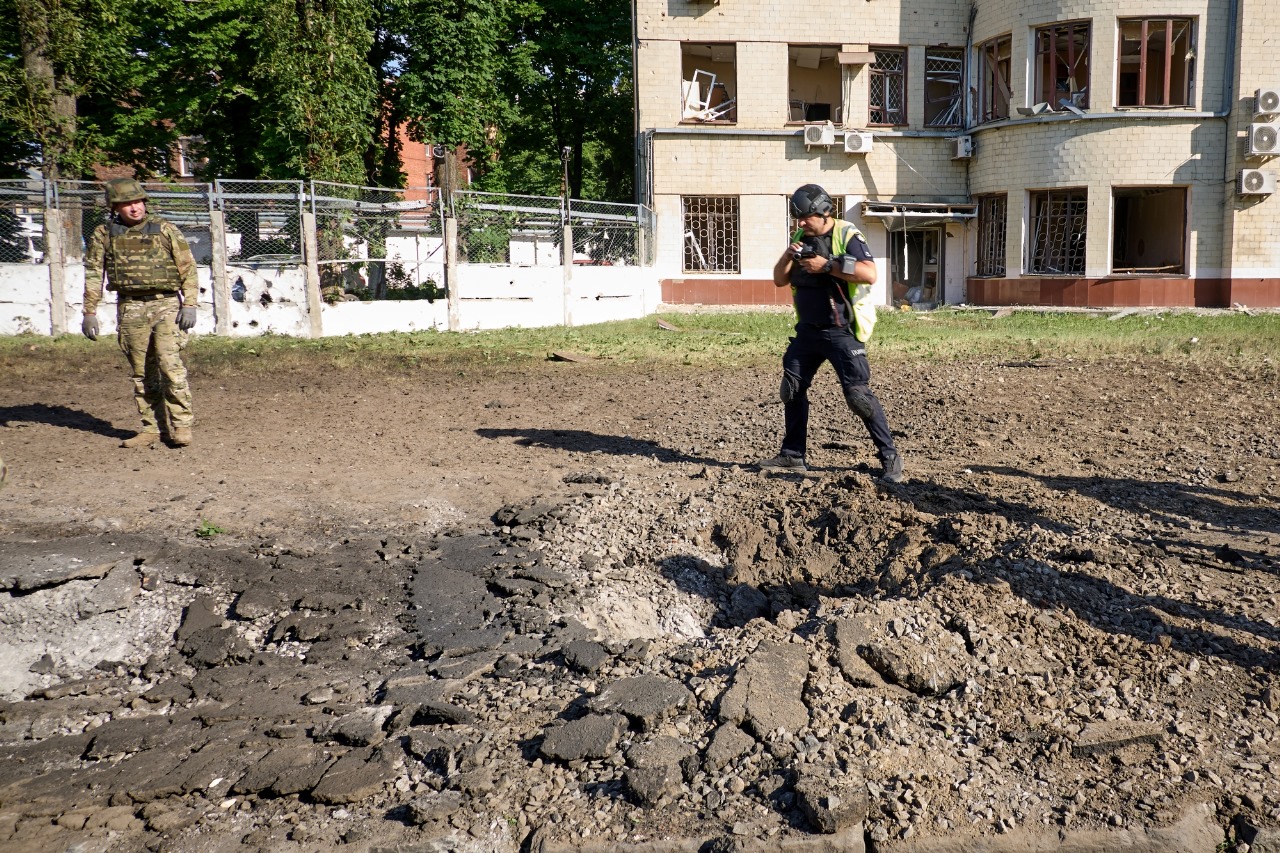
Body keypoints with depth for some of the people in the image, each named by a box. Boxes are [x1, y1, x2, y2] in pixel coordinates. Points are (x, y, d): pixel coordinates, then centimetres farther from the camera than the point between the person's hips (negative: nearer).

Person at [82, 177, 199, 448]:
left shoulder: (164, 230, 2)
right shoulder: (104, 235, 7)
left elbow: (188, 267, 2)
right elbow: (93, 274, 11)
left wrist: (189, 304, -7)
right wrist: (89, 312, 6)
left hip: (166, 304, -3)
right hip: (130, 309, 3)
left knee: (170, 364, -14)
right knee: (141, 372, 5)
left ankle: (181, 425, -7)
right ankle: (151, 428, 13)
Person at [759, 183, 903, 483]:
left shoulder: (847, 235, -10)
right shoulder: (801, 239, 9)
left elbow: (870, 274, -22)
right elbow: (779, 280, 11)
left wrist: (827, 265, -23)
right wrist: (788, 255, -8)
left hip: (842, 332, -7)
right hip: (808, 331, 7)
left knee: (858, 394, -11)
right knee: (792, 389, 9)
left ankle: (890, 457, -1)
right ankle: (792, 455, 20)